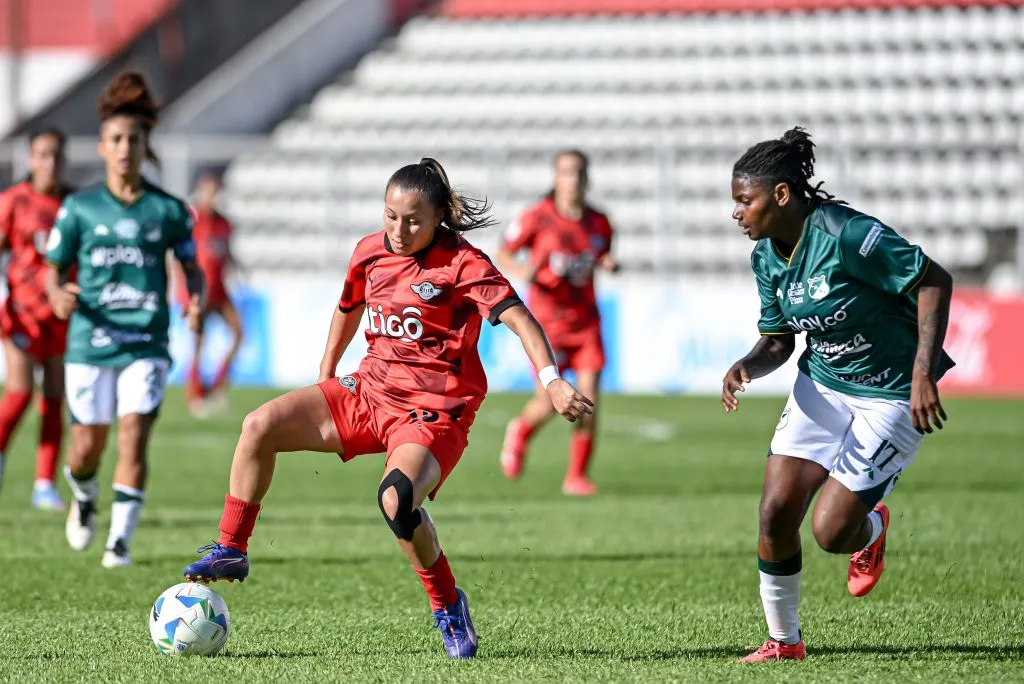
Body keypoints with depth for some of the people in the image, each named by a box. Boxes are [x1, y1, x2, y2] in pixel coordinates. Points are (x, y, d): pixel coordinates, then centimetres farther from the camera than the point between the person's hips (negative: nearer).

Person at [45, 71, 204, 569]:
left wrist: (195, 300, -10)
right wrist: (58, 296, -17)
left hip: (146, 345, 0)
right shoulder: (79, 208, 2)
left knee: (133, 436, -16)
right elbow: (54, 271, 6)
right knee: (87, 447, 4)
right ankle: (84, 499, 39)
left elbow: (192, 267, 12)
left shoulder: (168, 210, 3)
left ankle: (121, 540, -10)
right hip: (90, 344, 1)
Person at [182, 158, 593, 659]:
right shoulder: (370, 252, 6)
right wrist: (325, 373, 35)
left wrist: (551, 380, -37)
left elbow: (517, 316, -23)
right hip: (370, 392, 7)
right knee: (260, 426, -9)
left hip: (434, 411, -7)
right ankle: (230, 553, 4)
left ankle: (447, 605, -9)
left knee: (396, 499, -34)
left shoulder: (462, 263, -13)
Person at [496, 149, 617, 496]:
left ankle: (576, 476, 7)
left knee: (588, 399, -8)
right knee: (548, 403, -11)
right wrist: (521, 271, -20)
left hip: (585, 321, 3)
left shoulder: (599, 223, 3)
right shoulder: (537, 217, -8)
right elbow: (503, 254, 1)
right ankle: (519, 432, 26)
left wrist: (609, 264, -3)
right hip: (547, 320, -3)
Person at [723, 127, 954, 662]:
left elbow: (936, 282, -21)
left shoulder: (846, 235, -25)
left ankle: (871, 531, 28)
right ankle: (784, 641, 11)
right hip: (822, 383, 7)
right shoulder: (766, 257, -1)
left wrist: (923, 373, -27)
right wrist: (747, 367, -13)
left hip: (891, 394, -7)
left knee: (830, 531, -11)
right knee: (776, 513, -7)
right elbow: (779, 341, 10)